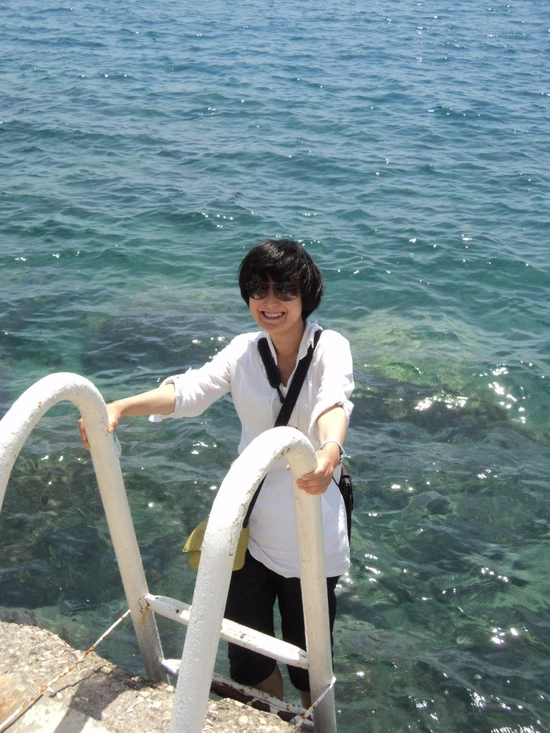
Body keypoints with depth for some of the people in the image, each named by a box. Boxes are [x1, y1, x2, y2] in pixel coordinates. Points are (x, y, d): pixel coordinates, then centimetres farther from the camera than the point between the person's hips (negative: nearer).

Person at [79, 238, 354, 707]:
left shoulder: (330, 348, -11)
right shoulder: (244, 350, 1)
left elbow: (334, 400, -32)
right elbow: (191, 389, -14)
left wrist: (331, 449, -55)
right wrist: (120, 408, -32)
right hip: (249, 528, 4)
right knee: (247, 659, 16)